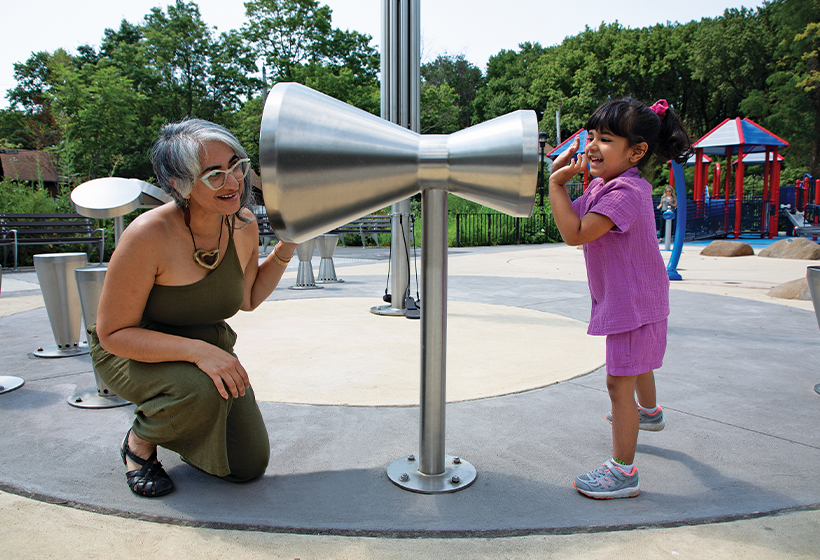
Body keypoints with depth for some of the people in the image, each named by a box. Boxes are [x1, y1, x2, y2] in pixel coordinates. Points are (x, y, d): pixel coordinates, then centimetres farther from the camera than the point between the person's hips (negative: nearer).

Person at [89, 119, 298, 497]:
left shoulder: (243, 225, -13)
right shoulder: (148, 235, -30)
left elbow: (248, 299, 4)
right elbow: (112, 334, -24)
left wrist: (286, 247, -9)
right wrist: (196, 351, -38)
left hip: (209, 346, 5)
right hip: (131, 352, -5)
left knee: (248, 466, 1)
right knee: (202, 390, -39)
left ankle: (172, 427, 30)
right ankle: (139, 441, -4)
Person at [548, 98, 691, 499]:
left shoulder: (626, 192, -27)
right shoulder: (601, 185, 4)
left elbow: (575, 233, -34)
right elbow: (571, 219, 4)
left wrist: (555, 183, -28)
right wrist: (560, 178, -6)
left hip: (634, 303, -11)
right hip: (627, 299, 11)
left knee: (618, 382, -8)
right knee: (636, 363, 33)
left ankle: (623, 471, 1)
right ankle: (648, 412, 61)